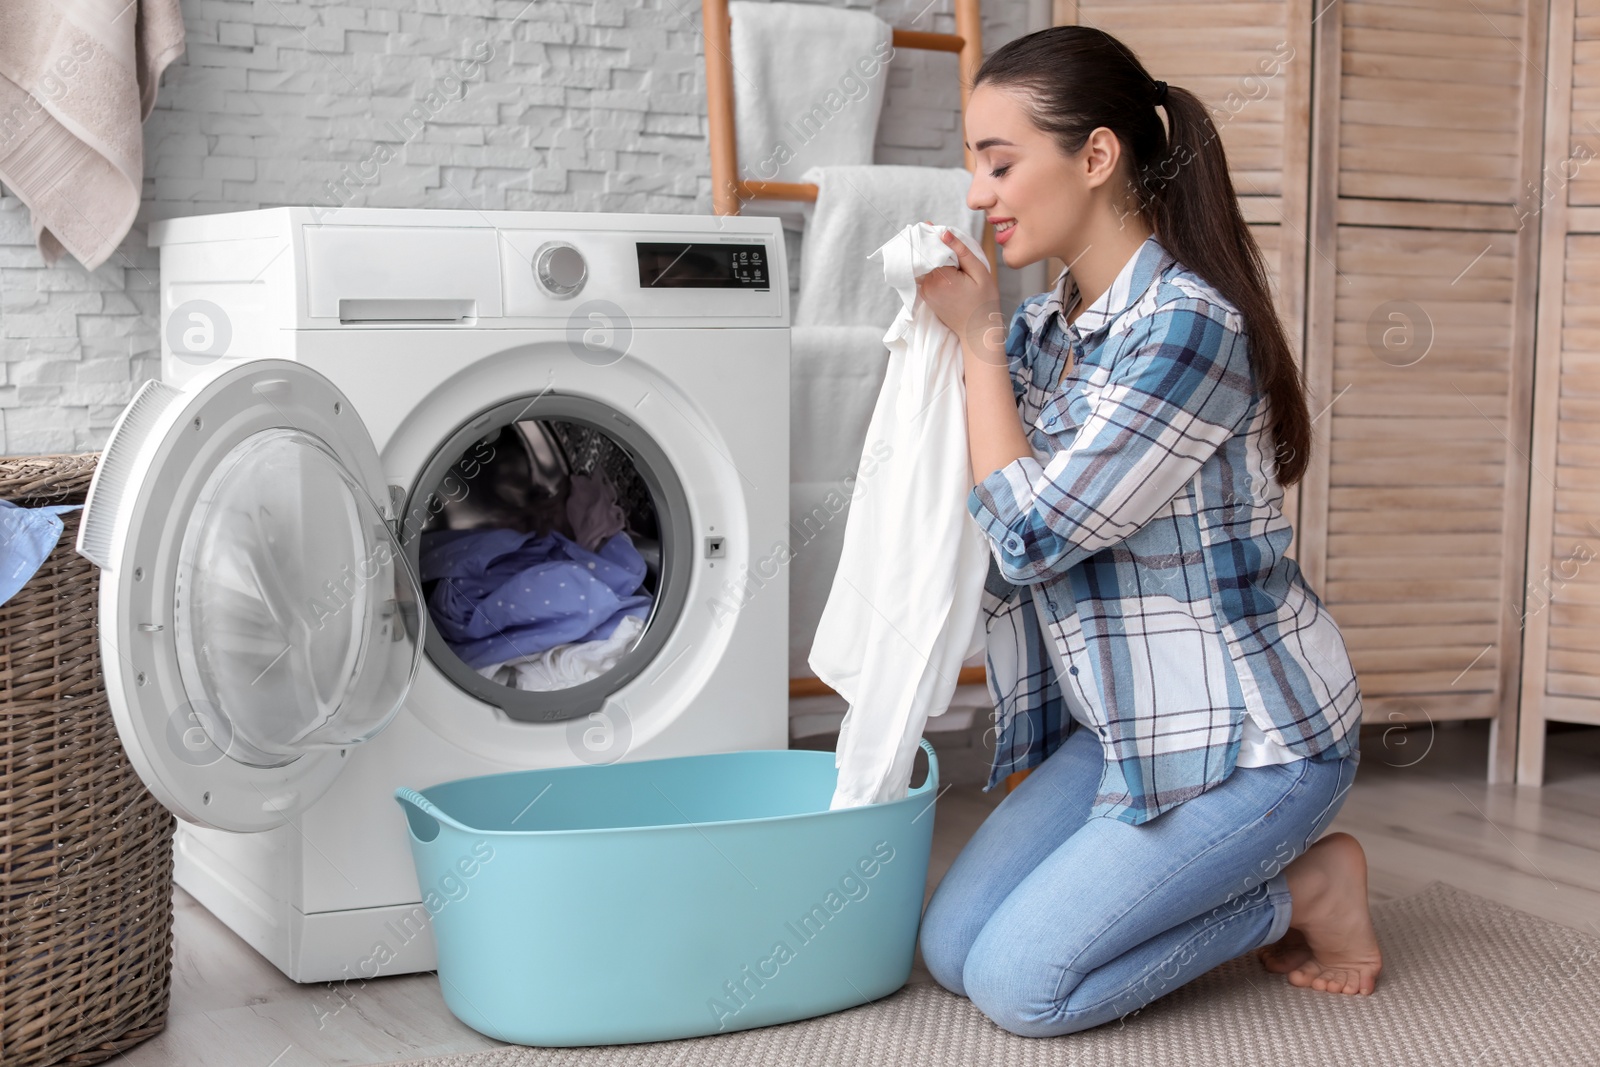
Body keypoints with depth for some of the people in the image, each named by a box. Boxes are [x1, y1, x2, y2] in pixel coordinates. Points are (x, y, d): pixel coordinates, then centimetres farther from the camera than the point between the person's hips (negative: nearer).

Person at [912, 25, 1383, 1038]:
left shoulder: (1190, 323, -23)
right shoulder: (1043, 329, 4)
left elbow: (1032, 536, -22)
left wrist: (979, 339, -15)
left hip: (1250, 736, -8)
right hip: (1130, 725, 9)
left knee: (1020, 981, -13)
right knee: (951, 946, 3)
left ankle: (1303, 889, 6)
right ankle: (1257, 879, 16)